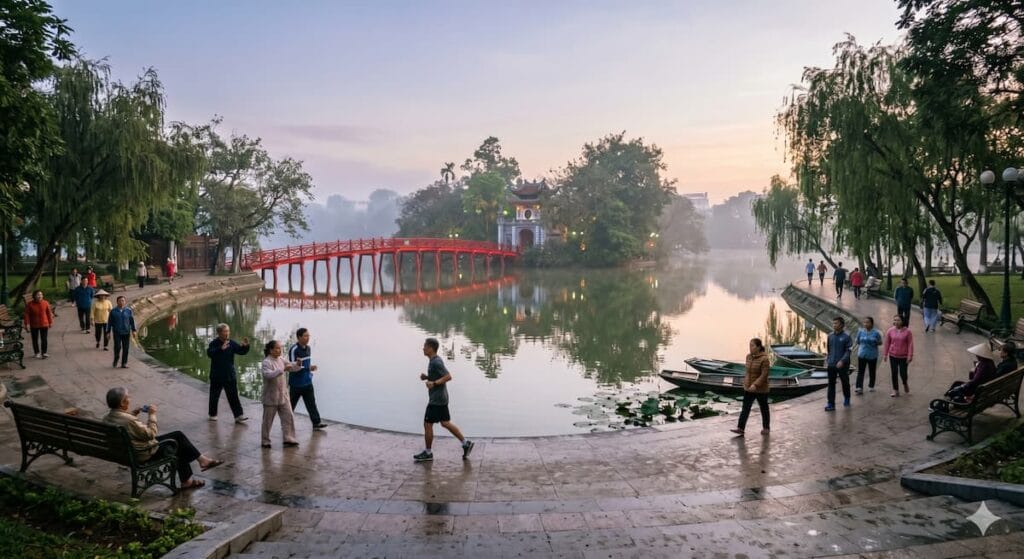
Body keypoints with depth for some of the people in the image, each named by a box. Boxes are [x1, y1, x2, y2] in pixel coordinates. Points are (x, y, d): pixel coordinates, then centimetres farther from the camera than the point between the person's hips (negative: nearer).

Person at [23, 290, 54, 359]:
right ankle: (37, 353, 22)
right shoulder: (29, 304, -10)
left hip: (44, 324, 0)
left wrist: (50, 322, 3)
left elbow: (49, 313, 1)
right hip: (34, 325, 0)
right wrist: (27, 324, -12)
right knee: (35, 339, 10)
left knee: (44, 339, 4)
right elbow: (27, 314, -7)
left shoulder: (46, 303, -6)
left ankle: (44, 352, 13)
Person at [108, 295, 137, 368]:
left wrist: (133, 330, -3)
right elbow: (109, 322, 5)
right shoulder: (113, 311, 2)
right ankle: (115, 360, 12)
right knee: (117, 347, -12)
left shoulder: (128, 311, 4)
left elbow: (132, 321, 5)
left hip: (126, 332, 1)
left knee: (125, 348, 0)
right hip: (117, 333, -1)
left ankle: (124, 363, 7)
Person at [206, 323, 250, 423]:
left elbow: (241, 351, 1)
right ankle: (213, 414, 28)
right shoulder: (214, 343, -12)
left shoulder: (232, 343, 0)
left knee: (233, 396, 2)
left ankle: (238, 415, 2)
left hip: (230, 375, 3)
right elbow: (209, 353, -29)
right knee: (214, 396, 12)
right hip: (217, 376, -2)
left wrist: (245, 346, -21)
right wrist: (221, 349, -42)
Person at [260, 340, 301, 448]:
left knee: (288, 416, 4)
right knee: (268, 420, 7)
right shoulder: (267, 362, -16)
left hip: (283, 395, 6)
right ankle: (265, 441, 22)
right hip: (271, 397, -6)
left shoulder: (281, 359, 4)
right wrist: (282, 370, -40)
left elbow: (291, 366, 14)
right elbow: (268, 374, -33)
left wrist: (297, 364, -8)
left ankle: (288, 439, 11)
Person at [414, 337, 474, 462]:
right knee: (445, 423, 14)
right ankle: (466, 443, 14)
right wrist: (427, 377, 8)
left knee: (427, 424, 1)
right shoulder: (434, 360, 11)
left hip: (436, 400, -10)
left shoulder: (436, 362, -19)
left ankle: (428, 453, 13)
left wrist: (433, 383, -27)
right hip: (441, 398, 10)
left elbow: (448, 377, -25)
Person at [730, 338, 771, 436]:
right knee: (745, 408, -2)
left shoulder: (764, 359, -18)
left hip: (761, 389, -6)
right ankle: (740, 428, -7)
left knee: (763, 408, 11)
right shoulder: (749, 356, 3)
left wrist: (755, 385, -29)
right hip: (748, 388, 6)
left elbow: (764, 375, -22)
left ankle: (766, 427, 28)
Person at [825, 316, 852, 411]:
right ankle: (831, 404, 2)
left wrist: (842, 361, -22)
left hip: (843, 365, -3)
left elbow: (848, 351, -12)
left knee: (845, 383, 13)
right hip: (831, 364, 4)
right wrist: (827, 358, 13)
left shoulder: (846, 337, -9)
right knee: (831, 384, 0)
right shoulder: (830, 336, 5)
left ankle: (846, 399, 36)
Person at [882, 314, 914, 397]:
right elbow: (887, 343, 4)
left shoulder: (907, 331, -8)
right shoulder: (890, 331, -3)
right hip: (893, 356, 2)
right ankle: (895, 390, 15)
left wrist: (910, 356, -11)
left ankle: (905, 384, 32)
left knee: (903, 373, -1)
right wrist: (885, 354, 5)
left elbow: (910, 344, -7)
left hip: (903, 357, -2)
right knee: (894, 373, 5)